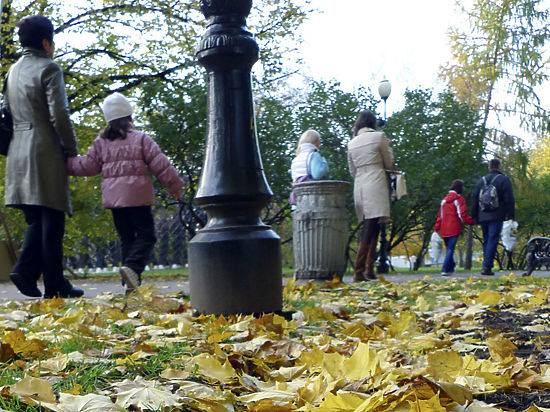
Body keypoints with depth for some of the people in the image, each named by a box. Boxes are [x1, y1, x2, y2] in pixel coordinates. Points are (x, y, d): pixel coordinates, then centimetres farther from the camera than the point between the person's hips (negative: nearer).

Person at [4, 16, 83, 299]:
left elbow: (10, 112, 18)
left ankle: (25, 270, -2)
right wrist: (72, 150, -5)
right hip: (46, 151, -7)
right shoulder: (48, 68, -7)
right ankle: (54, 285, 1)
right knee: (51, 220, -2)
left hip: (18, 152, 7)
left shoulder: (13, 71, 16)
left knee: (35, 219, 13)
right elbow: (59, 115, -15)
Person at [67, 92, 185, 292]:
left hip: (113, 197, 4)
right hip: (137, 195, -4)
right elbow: (160, 165, -2)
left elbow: (87, 165, 11)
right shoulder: (140, 139, -2)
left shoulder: (100, 142, 8)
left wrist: (67, 163, 27)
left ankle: (131, 282, 8)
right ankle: (132, 266, -25)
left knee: (126, 238, 11)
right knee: (146, 235, 0)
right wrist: (175, 185, 7)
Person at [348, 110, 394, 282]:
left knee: (370, 227, 13)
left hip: (359, 185, 6)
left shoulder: (351, 143, 15)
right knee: (371, 227, -10)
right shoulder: (379, 136, 1)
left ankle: (369, 269, 10)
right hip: (376, 183, -6)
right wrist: (388, 146, 22)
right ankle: (359, 271, -17)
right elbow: (389, 163, 7)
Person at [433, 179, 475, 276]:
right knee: (450, 249, -5)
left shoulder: (445, 199, 12)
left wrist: (437, 227, 15)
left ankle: (451, 268, 24)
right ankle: (445, 270, -13)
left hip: (444, 230, 6)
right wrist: (472, 221, -1)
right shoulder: (459, 199, -6)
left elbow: (440, 214, 13)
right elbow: (462, 214, -12)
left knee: (449, 248, 17)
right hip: (454, 229, -6)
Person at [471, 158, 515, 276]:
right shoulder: (504, 179, 0)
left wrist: (475, 217, 18)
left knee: (486, 241, 14)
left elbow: (475, 199, 14)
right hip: (496, 216, -4)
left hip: (483, 217, 4)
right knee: (492, 241, -8)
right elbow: (509, 199, -5)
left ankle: (487, 265, 13)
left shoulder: (482, 180, 14)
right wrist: (510, 215, -3)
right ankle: (487, 267, -16)